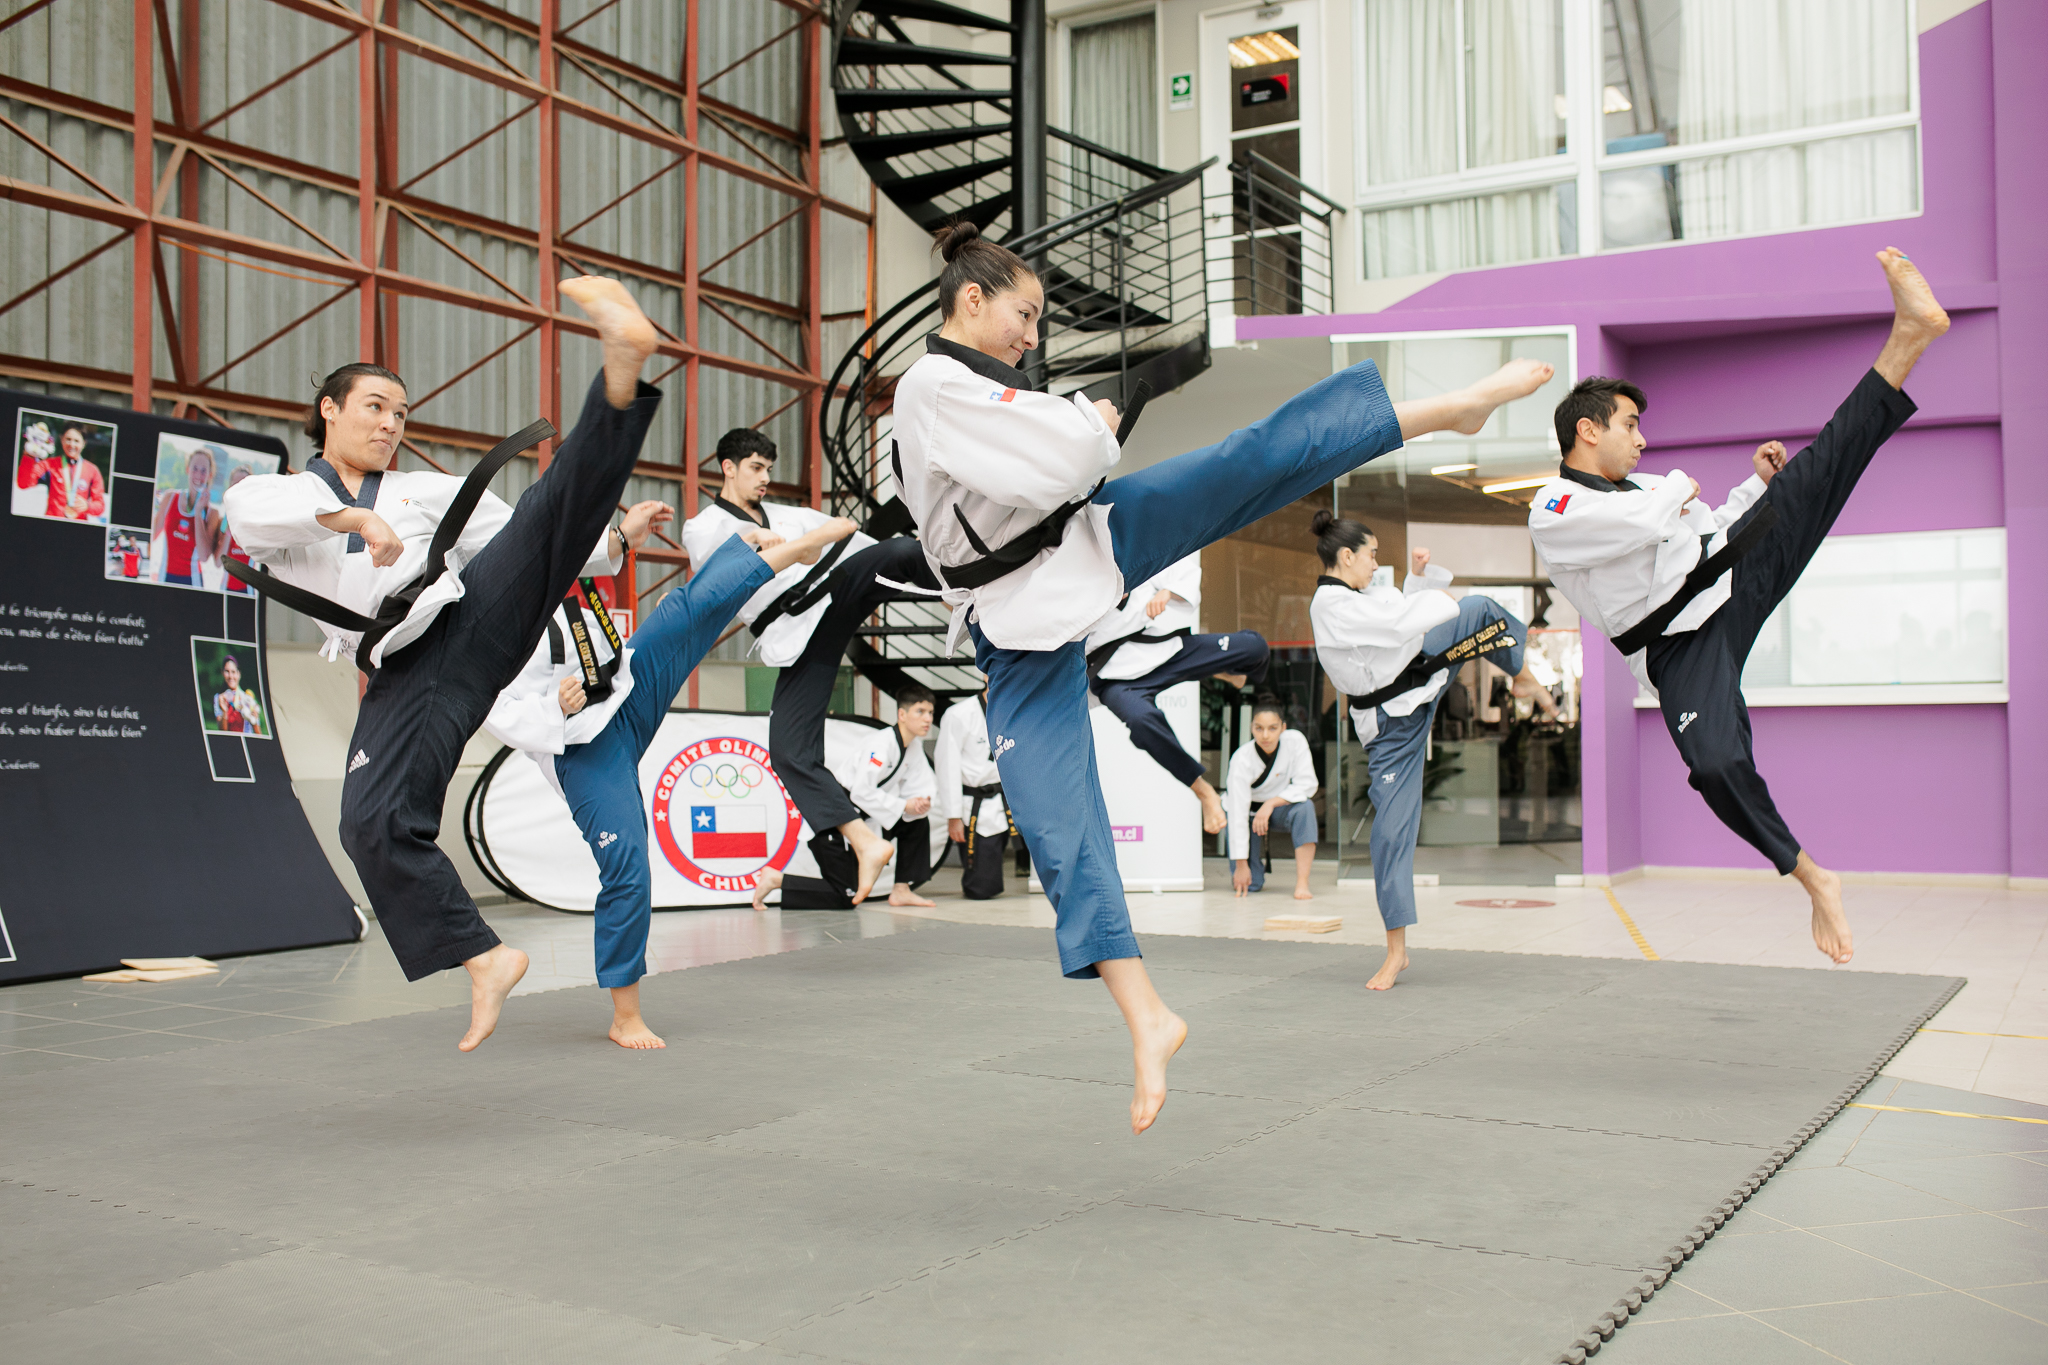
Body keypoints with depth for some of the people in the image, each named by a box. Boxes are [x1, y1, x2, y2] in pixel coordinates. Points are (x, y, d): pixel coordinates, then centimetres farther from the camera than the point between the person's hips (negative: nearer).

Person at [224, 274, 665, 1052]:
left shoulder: (427, 491, 23)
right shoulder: (281, 497, 15)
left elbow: (524, 538, 22)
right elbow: (246, 509, -11)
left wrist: (612, 540, 8)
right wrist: (353, 517, -25)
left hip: (476, 617, 0)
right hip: (404, 677, 0)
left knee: (558, 502, -22)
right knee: (375, 825, -17)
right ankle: (485, 960, -7)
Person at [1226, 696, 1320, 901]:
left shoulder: (1295, 741, -20)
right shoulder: (1241, 760, -26)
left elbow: (1308, 785, -18)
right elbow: (1238, 814, -27)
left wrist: (1271, 803, -30)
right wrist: (1240, 864, -28)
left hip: (1279, 809, 2)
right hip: (1249, 812, -2)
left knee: (1304, 807, -33)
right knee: (1249, 885, -13)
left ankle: (1302, 884, -30)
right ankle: (1258, 856, 25)